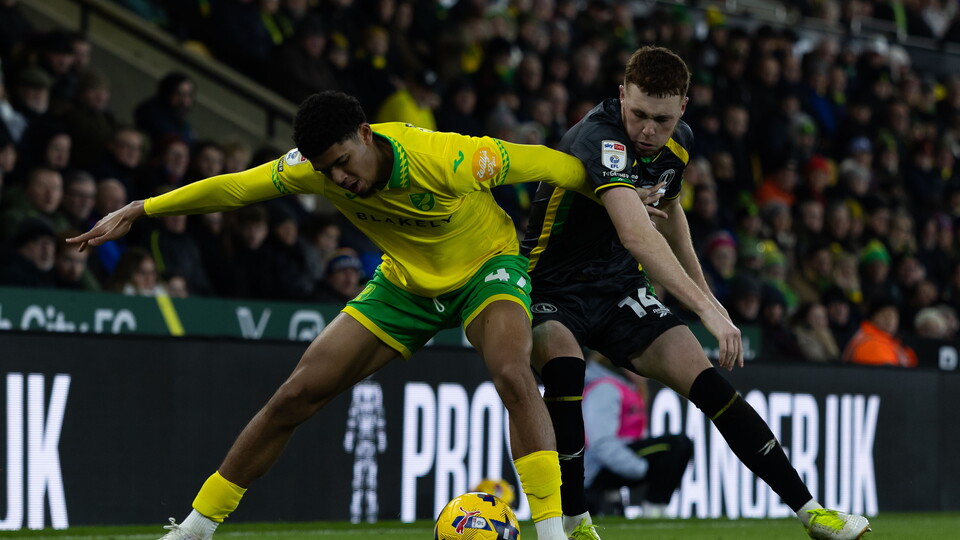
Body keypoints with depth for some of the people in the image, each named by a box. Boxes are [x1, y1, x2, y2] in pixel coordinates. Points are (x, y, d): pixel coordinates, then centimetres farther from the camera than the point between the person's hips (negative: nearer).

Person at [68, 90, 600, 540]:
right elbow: (234, 187, -10)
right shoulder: (319, 166, -21)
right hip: (405, 283, 4)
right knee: (297, 394, -2)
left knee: (512, 373, -35)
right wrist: (137, 210, -10)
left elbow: (544, 163, -23)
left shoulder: (448, 159, -35)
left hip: (486, 267, -4)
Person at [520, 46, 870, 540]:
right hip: (552, 290, -6)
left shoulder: (678, 143, -2)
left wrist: (706, 294, 22)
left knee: (706, 381, -8)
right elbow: (636, 234, -44)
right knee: (563, 366, -36)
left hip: (620, 291, 6)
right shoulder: (600, 139, -29)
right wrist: (705, 309, -50)